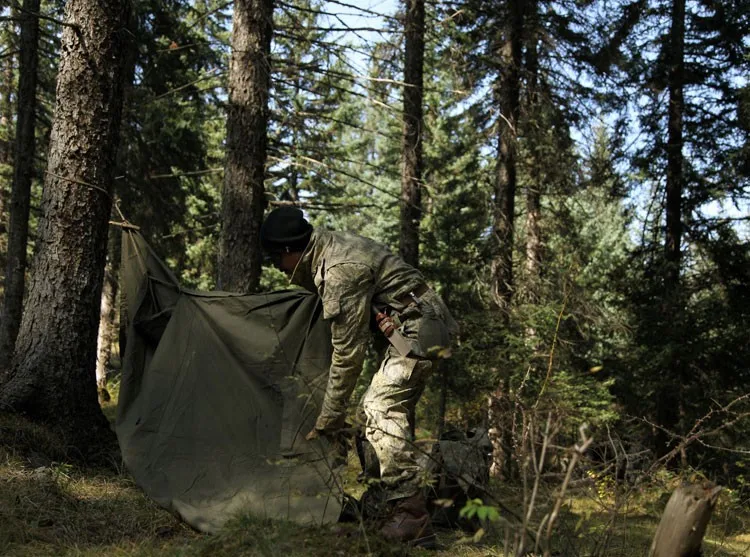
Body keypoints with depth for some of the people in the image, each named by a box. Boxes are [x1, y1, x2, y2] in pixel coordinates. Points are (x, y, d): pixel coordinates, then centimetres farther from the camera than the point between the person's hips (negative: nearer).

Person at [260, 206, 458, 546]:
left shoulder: (339, 271, -23)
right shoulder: (330, 247, 7)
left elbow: (348, 352, -19)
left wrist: (329, 417, -11)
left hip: (419, 328, -11)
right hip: (419, 327, 11)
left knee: (382, 409, -17)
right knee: (391, 408, 13)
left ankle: (411, 519, -22)